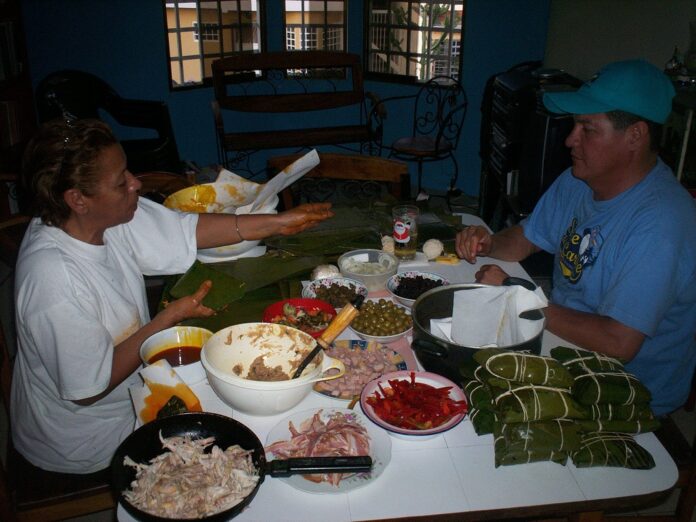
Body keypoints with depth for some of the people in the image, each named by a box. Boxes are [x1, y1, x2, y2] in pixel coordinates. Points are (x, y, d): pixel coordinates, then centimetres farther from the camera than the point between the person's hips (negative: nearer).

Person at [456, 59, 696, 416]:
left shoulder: (660, 223, -28)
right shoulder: (577, 181, -1)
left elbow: (618, 343, -32)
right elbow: (525, 239, 12)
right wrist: (488, 244, -11)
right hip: (562, 336, 7)